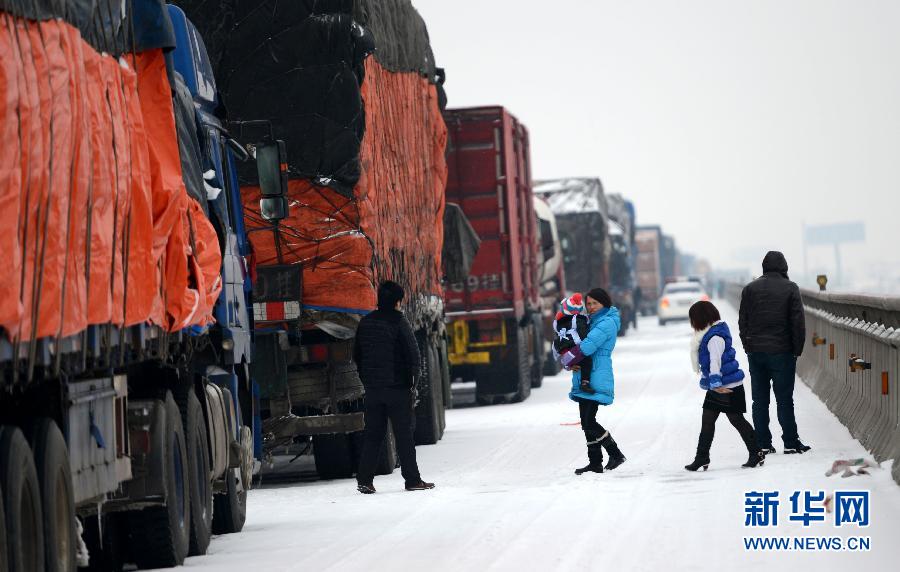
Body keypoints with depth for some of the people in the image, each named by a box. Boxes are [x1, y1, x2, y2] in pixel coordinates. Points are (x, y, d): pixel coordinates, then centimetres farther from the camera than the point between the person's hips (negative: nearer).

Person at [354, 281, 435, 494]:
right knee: (404, 434, 2)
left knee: (373, 433, 8)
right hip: (397, 387, -5)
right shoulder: (398, 322, -10)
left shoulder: (365, 323, 8)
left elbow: (357, 355, 15)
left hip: (373, 388, 5)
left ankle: (364, 479, 1)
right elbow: (413, 354, -12)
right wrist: (413, 380, -2)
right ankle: (412, 480, 4)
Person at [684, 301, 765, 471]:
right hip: (716, 387, 10)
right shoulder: (709, 334, 10)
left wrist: (715, 383, -33)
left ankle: (756, 454, 11)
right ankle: (702, 458, 14)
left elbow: (715, 361, -28)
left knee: (737, 419, 0)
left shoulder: (715, 337, -21)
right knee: (707, 421, 10)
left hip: (728, 387, -10)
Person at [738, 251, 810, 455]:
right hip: (782, 352, -3)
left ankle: (763, 444, 6)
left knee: (759, 400, 6)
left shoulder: (750, 289, 5)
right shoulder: (790, 289, -4)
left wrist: (748, 347, 12)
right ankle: (791, 442, 1)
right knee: (784, 399, 0)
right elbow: (798, 322, -6)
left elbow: (742, 322, 6)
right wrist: (797, 350, 1)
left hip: (756, 352, 3)